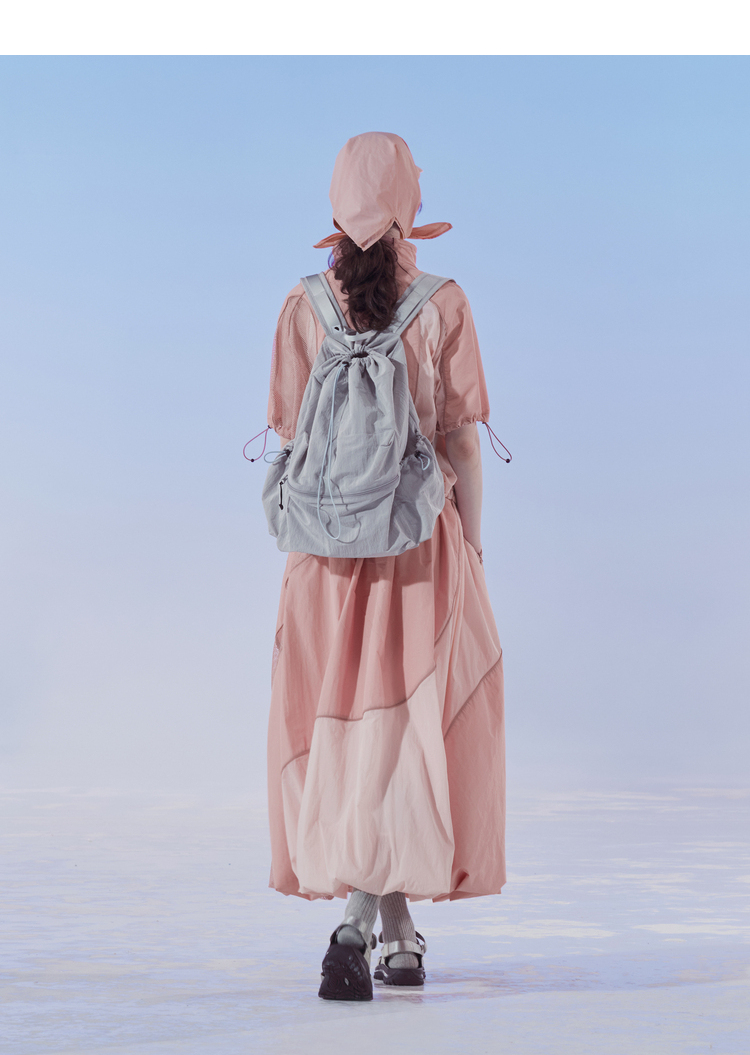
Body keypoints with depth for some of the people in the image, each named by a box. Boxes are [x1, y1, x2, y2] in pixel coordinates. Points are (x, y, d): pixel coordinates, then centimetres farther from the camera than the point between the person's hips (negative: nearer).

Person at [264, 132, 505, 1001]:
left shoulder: (304, 308, -1)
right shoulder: (443, 304, -6)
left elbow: (291, 439, 1)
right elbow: (461, 441, -4)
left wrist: (301, 543, 10)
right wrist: (469, 547, 6)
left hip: (329, 543, 2)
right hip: (424, 539, -1)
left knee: (344, 731, 10)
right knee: (406, 726, 6)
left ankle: (389, 930, 11)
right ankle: (366, 921, -2)